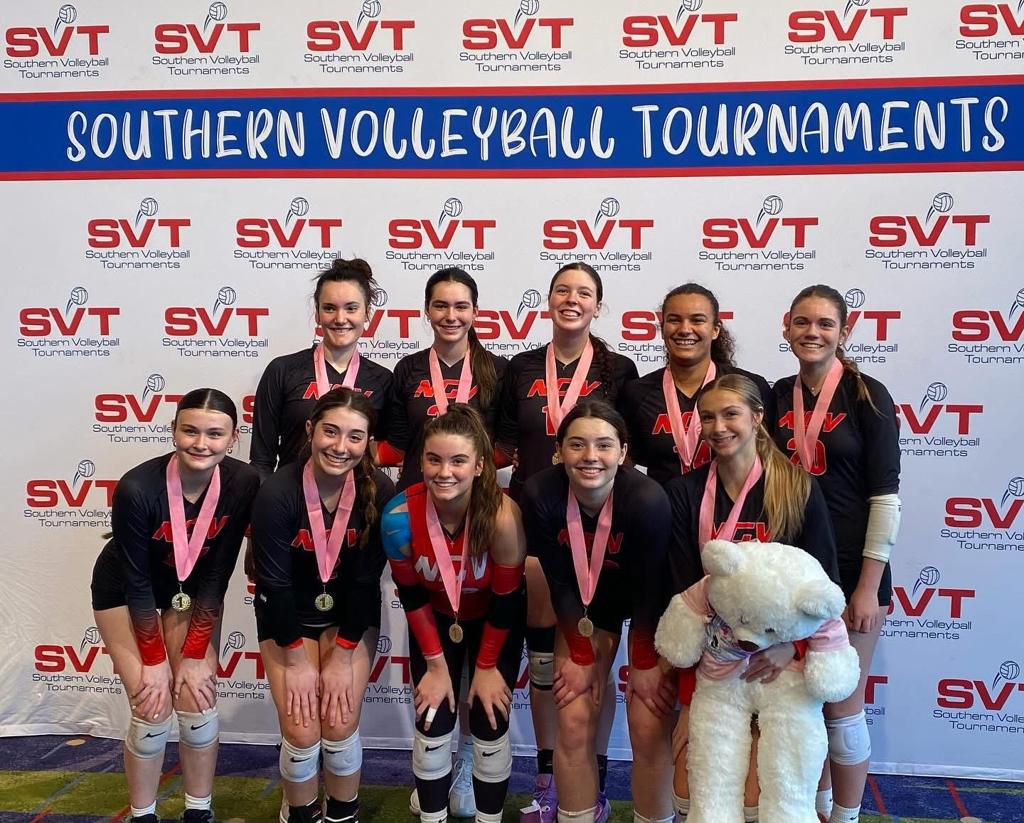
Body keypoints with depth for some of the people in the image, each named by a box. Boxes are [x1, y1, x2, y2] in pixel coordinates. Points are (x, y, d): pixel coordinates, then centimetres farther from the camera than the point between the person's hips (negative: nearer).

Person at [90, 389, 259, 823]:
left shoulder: (243, 483, -26)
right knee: (152, 712, -6)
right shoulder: (136, 489, -34)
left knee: (199, 704, -1)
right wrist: (154, 661, -14)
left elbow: (218, 572, -16)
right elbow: (136, 581, -22)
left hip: (191, 589, 3)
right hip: (125, 592, -2)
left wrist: (196, 655, -13)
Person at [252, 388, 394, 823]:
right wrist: (295, 661, -12)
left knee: (340, 726, -6)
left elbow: (366, 579, -15)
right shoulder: (277, 493, -26)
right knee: (301, 732, -6)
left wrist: (342, 657, -12)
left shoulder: (379, 491, -21)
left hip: (350, 614, 1)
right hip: (288, 618, -1)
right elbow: (274, 582, -18)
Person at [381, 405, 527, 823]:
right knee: (431, 727, 1)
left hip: (494, 623, -1)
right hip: (434, 620, 1)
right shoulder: (400, 516, -29)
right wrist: (435, 664, -7)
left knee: (491, 728, -1)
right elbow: (410, 594, -12)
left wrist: (487, 666, -9)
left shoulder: (502, 515, -35)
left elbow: (507, 598, -20)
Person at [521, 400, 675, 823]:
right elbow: (560, 582, -15)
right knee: (573, 722, -2)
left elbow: (649, 588, -20)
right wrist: (582, 656, -8)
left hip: (649, 609, -2)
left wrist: (645, 663, -10)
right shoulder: (540, 494, -27)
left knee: (649, 729, -7)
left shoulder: (647, 499, -33)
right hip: (584, 607, 2)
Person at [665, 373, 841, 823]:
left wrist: (792, 646, -20)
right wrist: (688, 698, -11)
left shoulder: (798, 488, -4)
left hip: (777, 659, -1)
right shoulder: (684, 492, 0)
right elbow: (684, 592, -3)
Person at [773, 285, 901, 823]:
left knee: (841, 706, 3)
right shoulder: (779, 397, 5)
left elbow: (886, 497, -10)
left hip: (850, 570, -4)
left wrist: (868, 586, -14)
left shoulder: (866, 396, -8)